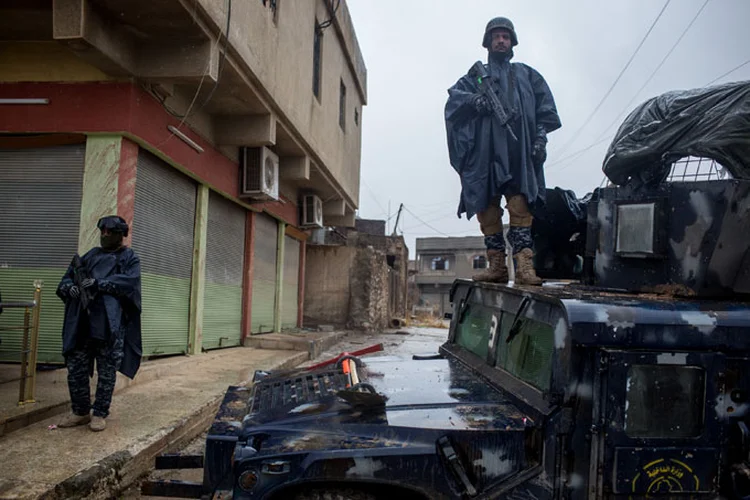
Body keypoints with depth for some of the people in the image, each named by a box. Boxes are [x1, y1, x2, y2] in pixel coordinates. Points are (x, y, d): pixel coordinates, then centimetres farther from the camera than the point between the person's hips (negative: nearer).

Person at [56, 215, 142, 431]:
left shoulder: (130, 258, 9)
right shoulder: (91, 255, 23)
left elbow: (130, 281, -9)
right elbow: (68, 276, 19)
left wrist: (99, 284, -20)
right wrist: (69, 287, -5)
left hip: (110, 323, -5)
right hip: (82, 322, 5)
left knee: (106, 371, 0)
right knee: (75, 368, 6)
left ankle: (100, 413, 10)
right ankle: (80, 412, 20)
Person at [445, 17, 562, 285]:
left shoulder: (526, 74, 25)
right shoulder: (476, 76, 24)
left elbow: (545, 106, 14)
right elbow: (454, 96, 6)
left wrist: (541, 134, -3)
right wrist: (473, 99, -16)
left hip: (519, 151, -1)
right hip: (485, 152, 1)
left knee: (520, 208, -13)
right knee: (487, 209, -4)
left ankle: (524, 266, -20)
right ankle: (497, 265, -1)